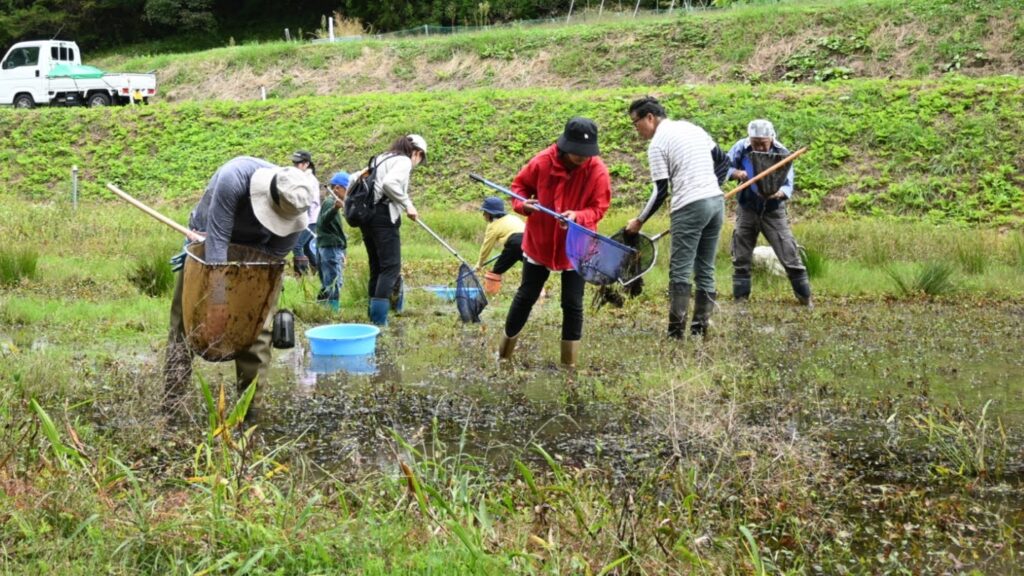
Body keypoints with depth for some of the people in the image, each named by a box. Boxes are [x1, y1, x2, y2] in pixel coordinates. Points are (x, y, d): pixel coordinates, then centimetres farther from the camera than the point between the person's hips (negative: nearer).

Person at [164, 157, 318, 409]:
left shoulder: (295, 208, -28)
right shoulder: (234, 178, -39)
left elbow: (275, 253, -17)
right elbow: (217, 239, -38)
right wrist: (218, 294, -39)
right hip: (207, 241, -2)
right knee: (184, 320, -3)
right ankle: (172, 397, 1)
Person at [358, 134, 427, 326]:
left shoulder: (380, 159, 22)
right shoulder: (403, 160, -4)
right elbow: (389, 183, -22)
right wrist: (407, 205, -13)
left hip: (366, 214, 9)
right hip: (384, 215, -9)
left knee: (376, 267, 14)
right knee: (391, 267, -7)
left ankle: (374, 315, 16)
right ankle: (379, 319, -16)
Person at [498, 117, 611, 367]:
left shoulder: (598, 171, -18)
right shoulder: (542, 162, -17)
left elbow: (599, 207, -11)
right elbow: (519, 185, -1)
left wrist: (578, 216, -32)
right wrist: (522, 203, -22)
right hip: (539, 243, 1)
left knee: (572, 304, 1)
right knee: (526, 296, 13)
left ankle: (570, 363, 14)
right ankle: (504, 352, 30)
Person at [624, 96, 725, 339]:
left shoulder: (658, 143, -6)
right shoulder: (692, 128, 16)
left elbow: (660, 192, -8)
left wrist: (640, 221, 2)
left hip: (690, 207, -8)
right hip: (717, 200, 8)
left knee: (680, 271, -3)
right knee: (705, 270, 11)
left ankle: (676, 331, -5)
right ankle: (700, 327, 12)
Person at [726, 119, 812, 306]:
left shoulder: (782, 154, -14)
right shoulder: (741, 148, -11)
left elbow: (788, 186, -16)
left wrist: (778, 193, -40)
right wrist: (736, 173, -27)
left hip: (773, 211, -2)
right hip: (747, 209, 2)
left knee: (790, 256, -4)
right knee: (741, 258, 6)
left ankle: (805, 298, 6)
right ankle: (740, 298, 18)